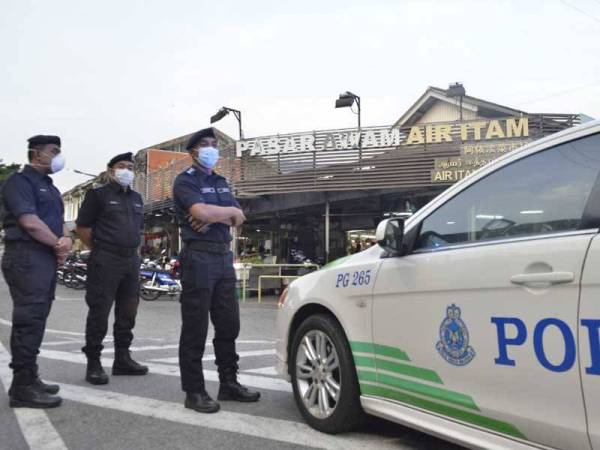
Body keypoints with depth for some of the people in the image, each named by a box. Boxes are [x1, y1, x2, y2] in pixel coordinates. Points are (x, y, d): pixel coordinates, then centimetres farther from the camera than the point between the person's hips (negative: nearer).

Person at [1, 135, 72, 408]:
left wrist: (66, 239, -4)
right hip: (26, 257, -9)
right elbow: (29, 221, -17)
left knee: (36, 321, 11)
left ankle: (29, 379, 20)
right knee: (29, 321, -10)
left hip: (48, 259, 9)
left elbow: (59, 220, 18)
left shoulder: (49, 187, 23)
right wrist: (58, 243, -7)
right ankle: (22, 387, -5)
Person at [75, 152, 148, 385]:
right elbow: (82, 227, -3)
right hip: (105, 261, -6)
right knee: (99, 312, -5)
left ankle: (122, 359, 20)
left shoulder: (137, 198, 17)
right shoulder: (98, 194, -1)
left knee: (128, 312, 10)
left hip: (131, 260, 7)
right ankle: (93, 363, 3)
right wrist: (99, 249, 1)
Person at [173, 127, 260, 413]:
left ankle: (229, 384, 21)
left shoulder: (221, 182, 20)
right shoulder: (185, 181, -1)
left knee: (228, 325, 11)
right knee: (195, 328, -2)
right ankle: (194, 392, 6)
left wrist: (214, 216, -11)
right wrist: (230, 211, -4)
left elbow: (239, 219, 8)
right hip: (198, 257, -7)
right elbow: (200, 212, -21)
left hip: (225, 257, 8)